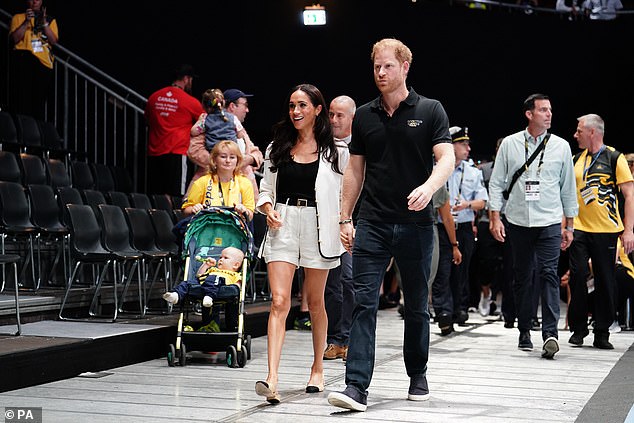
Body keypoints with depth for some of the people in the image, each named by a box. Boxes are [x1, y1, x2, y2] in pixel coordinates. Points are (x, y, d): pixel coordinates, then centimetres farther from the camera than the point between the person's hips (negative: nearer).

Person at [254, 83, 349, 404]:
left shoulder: (336, 151, 2)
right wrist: (268, 209, -5)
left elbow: (346, 194, 4)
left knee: (315, 303, 12)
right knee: (279, 301, -11)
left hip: (318, 226, -1)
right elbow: (266, 188, 15)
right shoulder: (277, 148, 10)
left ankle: (317, 368, 31)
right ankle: (272, 379, -18)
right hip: (282, 225, 1)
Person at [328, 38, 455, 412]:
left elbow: (447, 160, -9)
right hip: (373, 223, 2)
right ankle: (357, 386, -12)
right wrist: (346, 217, 8)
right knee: (364, 302, -8)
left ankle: (418, 374, 28)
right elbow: (355, 171, 14)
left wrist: (428, 187, -29)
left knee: (417, 306, 10)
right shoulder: (364, 116, 10)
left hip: (416, 223, -1)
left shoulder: (430, 111, 1)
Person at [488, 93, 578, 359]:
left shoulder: (561, 146, 5)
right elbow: (496, 183, 5)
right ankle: (524, 333, 17)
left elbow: (568, 188, 10)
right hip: (518, 222, 1)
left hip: (549, 223, -1)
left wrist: (569, 225, 9)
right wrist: (495, 218, -3)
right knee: (522, 278, 8)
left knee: (549, 274, -13)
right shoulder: (509, 144, 3)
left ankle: (550, 332, -19)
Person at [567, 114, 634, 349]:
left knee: (605, 281, 3)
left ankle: (602, 333, 12)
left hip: (606, 231, -3)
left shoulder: (614, 158, -3)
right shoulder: (577, 159, 10)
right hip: (579, 229, 3)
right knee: (577, 277, 0)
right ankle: (578, 330, 11)